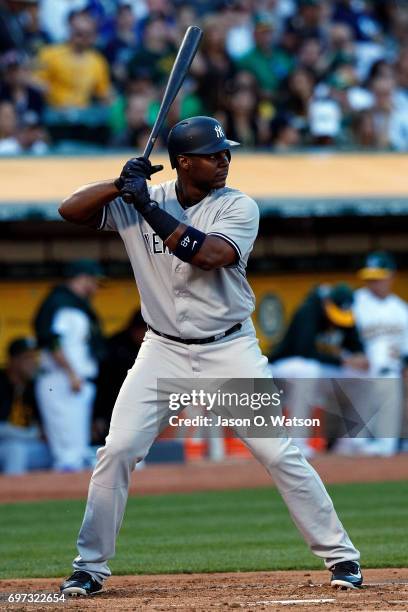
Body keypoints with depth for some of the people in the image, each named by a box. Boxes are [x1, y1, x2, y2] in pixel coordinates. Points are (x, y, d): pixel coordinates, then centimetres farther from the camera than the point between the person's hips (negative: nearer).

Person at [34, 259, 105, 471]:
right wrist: (72, 374, -22)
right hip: (60, 383, -10)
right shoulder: (61, 303, -10)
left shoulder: (80, 305, 20)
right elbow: (52, 342, -20)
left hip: (80, 385, 10)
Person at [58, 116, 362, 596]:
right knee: (117, 451, -7)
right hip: (163, 353, 2)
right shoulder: (138, 201, -2)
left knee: (279, 454, -6)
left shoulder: (238, 208, -9)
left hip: (230, 352, -2)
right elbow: (70, 210, -5)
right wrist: (120, 185, -20)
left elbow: (208, 254, -27)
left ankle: (340, 555, 5)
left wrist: (148, 207, -26)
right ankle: (90, 568, 6)